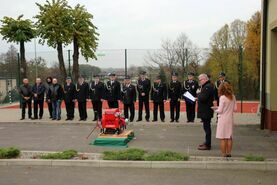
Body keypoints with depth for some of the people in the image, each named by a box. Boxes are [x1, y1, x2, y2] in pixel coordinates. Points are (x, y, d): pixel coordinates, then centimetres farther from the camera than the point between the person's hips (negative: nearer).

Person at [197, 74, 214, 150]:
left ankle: (207, 145, 1)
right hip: (205, 111, 11)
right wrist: (199, 98, 6)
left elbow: (203, 98, -26)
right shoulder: (207, 86, 15)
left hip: (206, 111, -11)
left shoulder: (207, 87, -19)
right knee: (206, 127, 17)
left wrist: (198, 93, -11)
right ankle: (207, 142, 27)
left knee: (206, 127, -5)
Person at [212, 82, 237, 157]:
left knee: (223, 138, 1)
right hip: (230, 119, 6)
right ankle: (228, 153, 20)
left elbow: (220, 111, -14)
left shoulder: (222, 97, -14)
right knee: (229, 138, 13)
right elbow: (235, 109, 7)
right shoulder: (233, 97, 3)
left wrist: (216, 109, 6)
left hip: (223, 119, -6)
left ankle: (224, 154, 5)